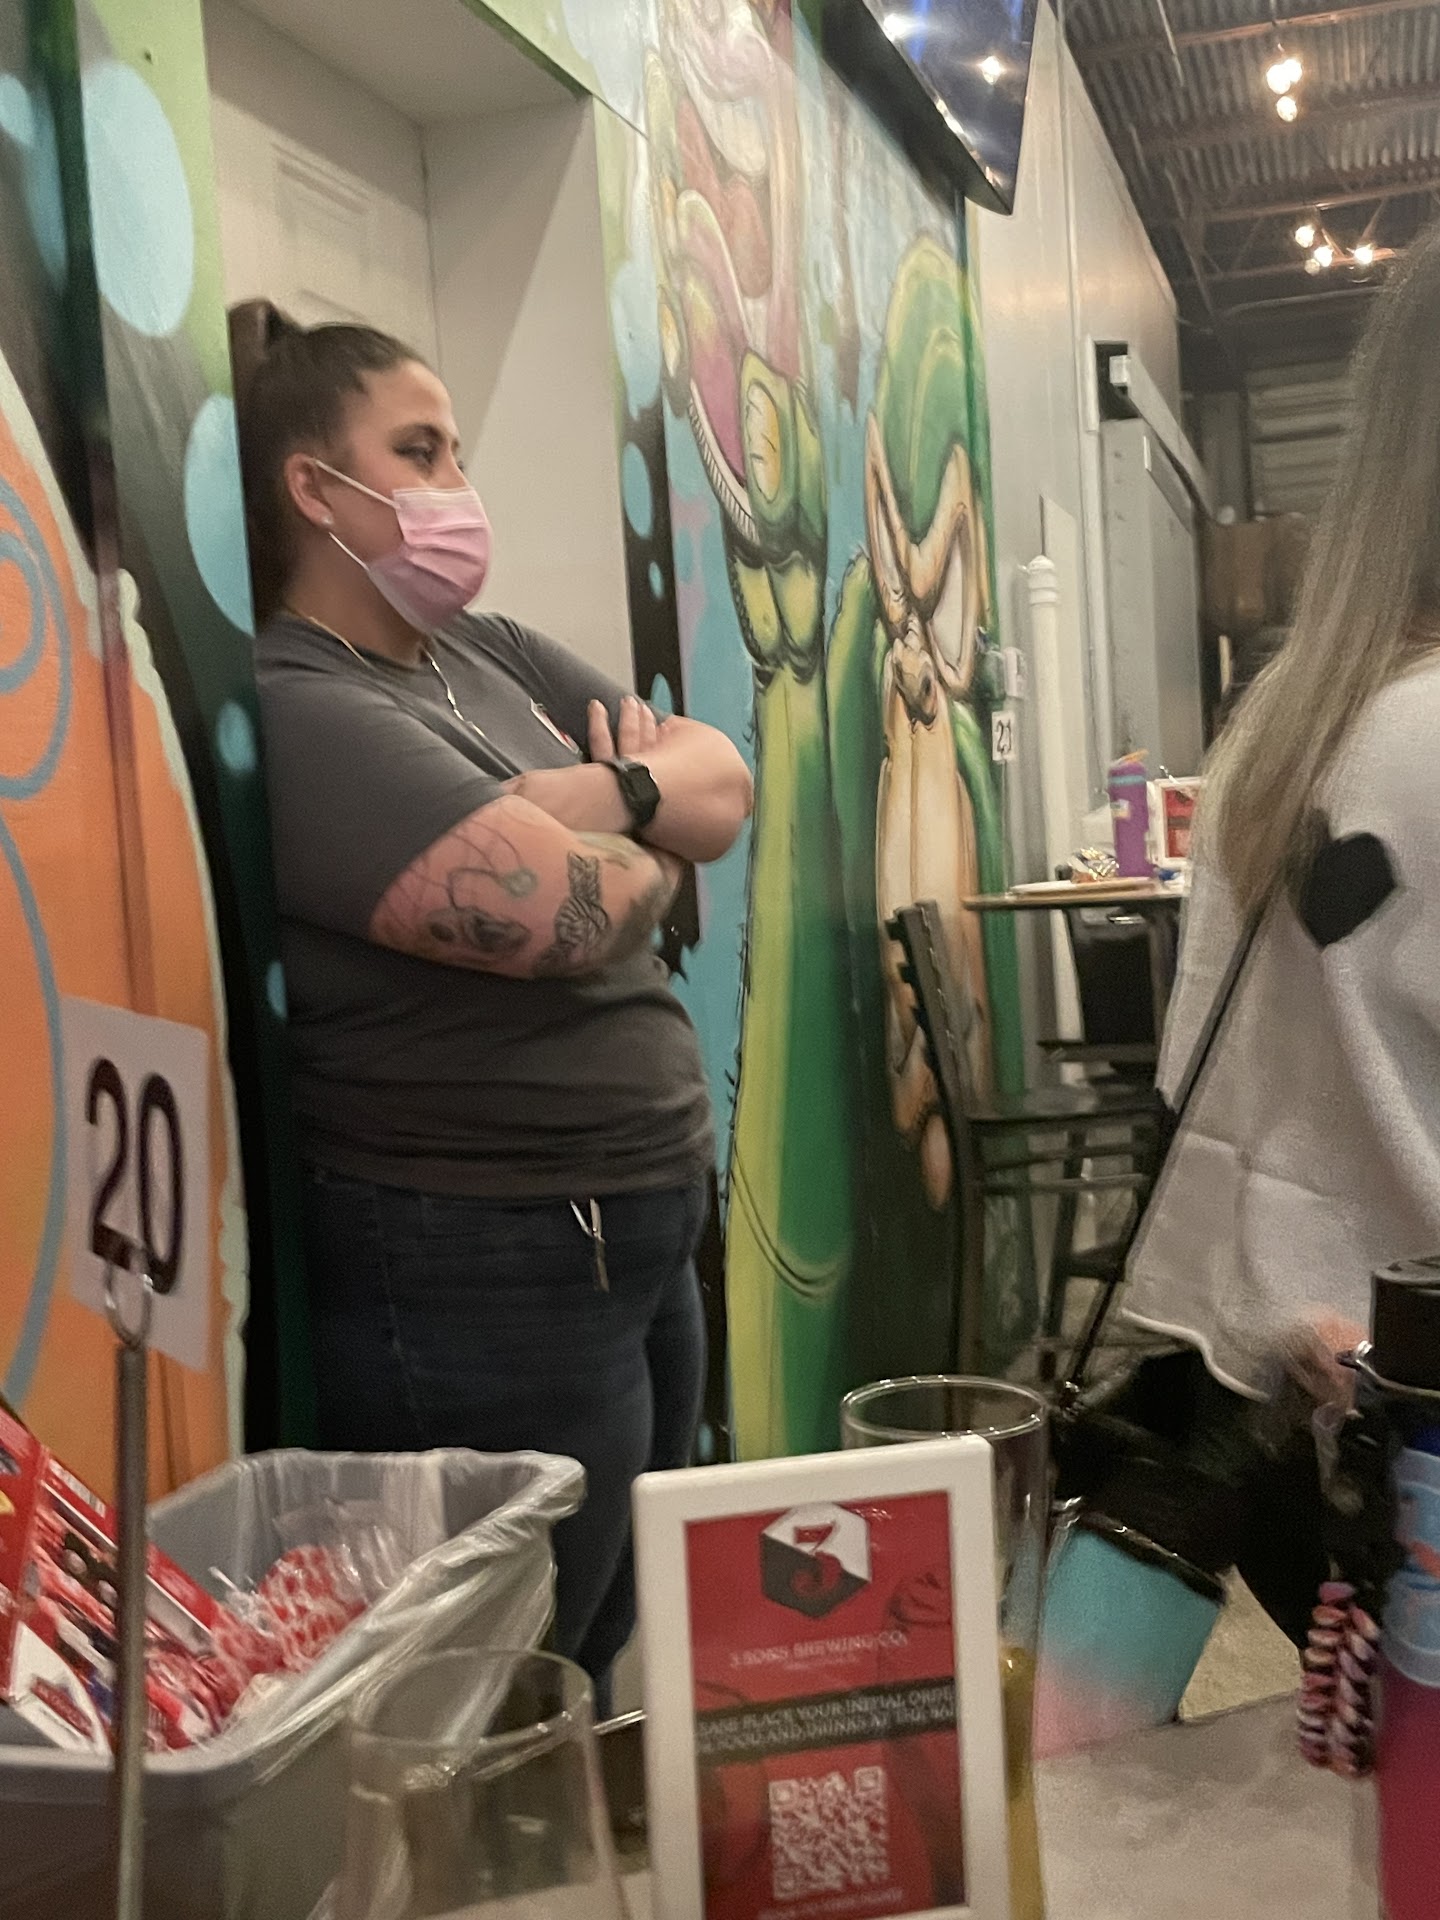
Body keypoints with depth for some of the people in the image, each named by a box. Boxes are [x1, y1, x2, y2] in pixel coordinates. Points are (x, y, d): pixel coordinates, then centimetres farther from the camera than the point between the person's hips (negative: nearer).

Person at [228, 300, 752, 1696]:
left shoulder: (488, 656, 11)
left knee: (618, 1664, 21)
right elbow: (579, 916, -25)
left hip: (638, 1233, 9)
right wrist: (653, 839, -2)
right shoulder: (296, 715, -16)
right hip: (486, 1278, -8)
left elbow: (726, 784, 7)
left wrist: (608, 792, -15)